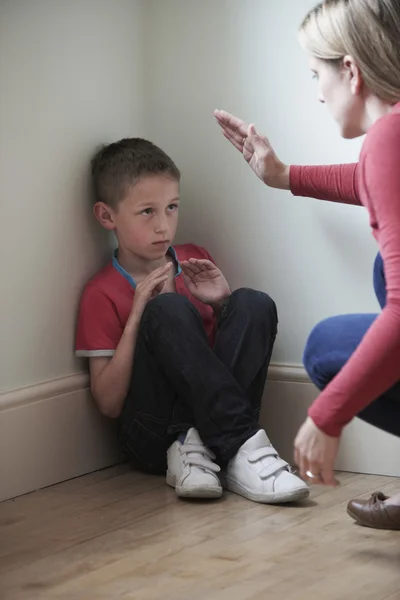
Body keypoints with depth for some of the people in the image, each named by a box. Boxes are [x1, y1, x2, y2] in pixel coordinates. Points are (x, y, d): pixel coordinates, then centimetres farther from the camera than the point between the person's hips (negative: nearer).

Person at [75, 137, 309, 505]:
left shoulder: (195, 261, 13)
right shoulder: (102, 294, 0)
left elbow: (247, 334, 19)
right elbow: (109, 404, -7)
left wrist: (224, 301, -2)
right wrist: (138, 315, -15)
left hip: (210, 417, 4)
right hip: (152, 439, -4)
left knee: (255, 304, -17)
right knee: (170, 310, -27)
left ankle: (196, 448, -25)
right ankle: (243, 446, -35)